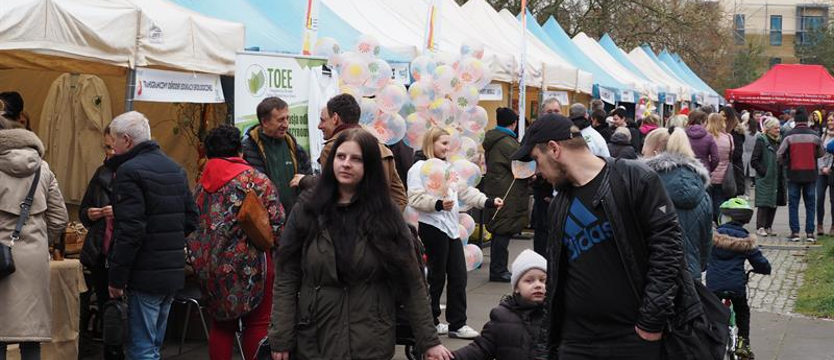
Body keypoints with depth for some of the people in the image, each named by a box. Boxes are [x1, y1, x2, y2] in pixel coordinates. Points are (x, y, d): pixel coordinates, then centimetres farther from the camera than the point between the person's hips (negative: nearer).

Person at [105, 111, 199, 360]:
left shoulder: (129, 171, -13)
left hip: (146, 274, -8)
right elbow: (191, 219, 16)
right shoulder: (175, 169, 14)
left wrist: (116, 279, -15)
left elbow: (130, 231, -20)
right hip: (174, 272, 8)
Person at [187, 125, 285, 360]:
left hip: (209, 267, 5)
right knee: (257, 323, 4)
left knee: (221, 323, 15)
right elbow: (277, 223, -11)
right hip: (248, 265, -5)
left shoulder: (201, 184, 9)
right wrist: (281, 255, 1)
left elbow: (193, 226, 13)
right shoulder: (254, 178, -7)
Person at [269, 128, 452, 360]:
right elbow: (286, 279, -1)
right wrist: (281, 339, -7)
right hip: (313, 340, 1)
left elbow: (411, 282, 0)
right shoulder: (307, 210, 0)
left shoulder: (386, 215, -1)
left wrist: (429, 340, -4)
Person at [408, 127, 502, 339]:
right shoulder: (420, 167, -9)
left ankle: (457, 324, 11)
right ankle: (429, 321, 16)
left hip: (451, 228, 8)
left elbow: (466, 191, 14)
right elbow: (415, 198, -19)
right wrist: (438, 204, -32)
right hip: (433, 229, -8)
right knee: (436, 276, 2)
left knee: (458, 276, 6)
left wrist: (488, 202, 3)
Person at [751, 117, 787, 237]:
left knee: (774, 204, 9)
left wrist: (782, 172, 6)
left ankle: (768, 227, 17)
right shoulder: (761, 141, -8)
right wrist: (763, 172, -14)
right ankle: (760, 227, -3)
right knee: (763, 204, -7)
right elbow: (754, 160, -11)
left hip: (777, 178, 7)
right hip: (765, 178, -7)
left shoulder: (779, 141, 12)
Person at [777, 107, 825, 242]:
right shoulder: (814, 136, -3)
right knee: (810, 204, 8)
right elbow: (821, 153, 8)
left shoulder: (789, 136, -7)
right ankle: (810, 233, 5)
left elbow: (780, 154, -7)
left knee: (793, 204, 6)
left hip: (794, 173, -1)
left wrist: (785, 163, 13)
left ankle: (795, 232, 2)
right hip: (811, 173, 1)